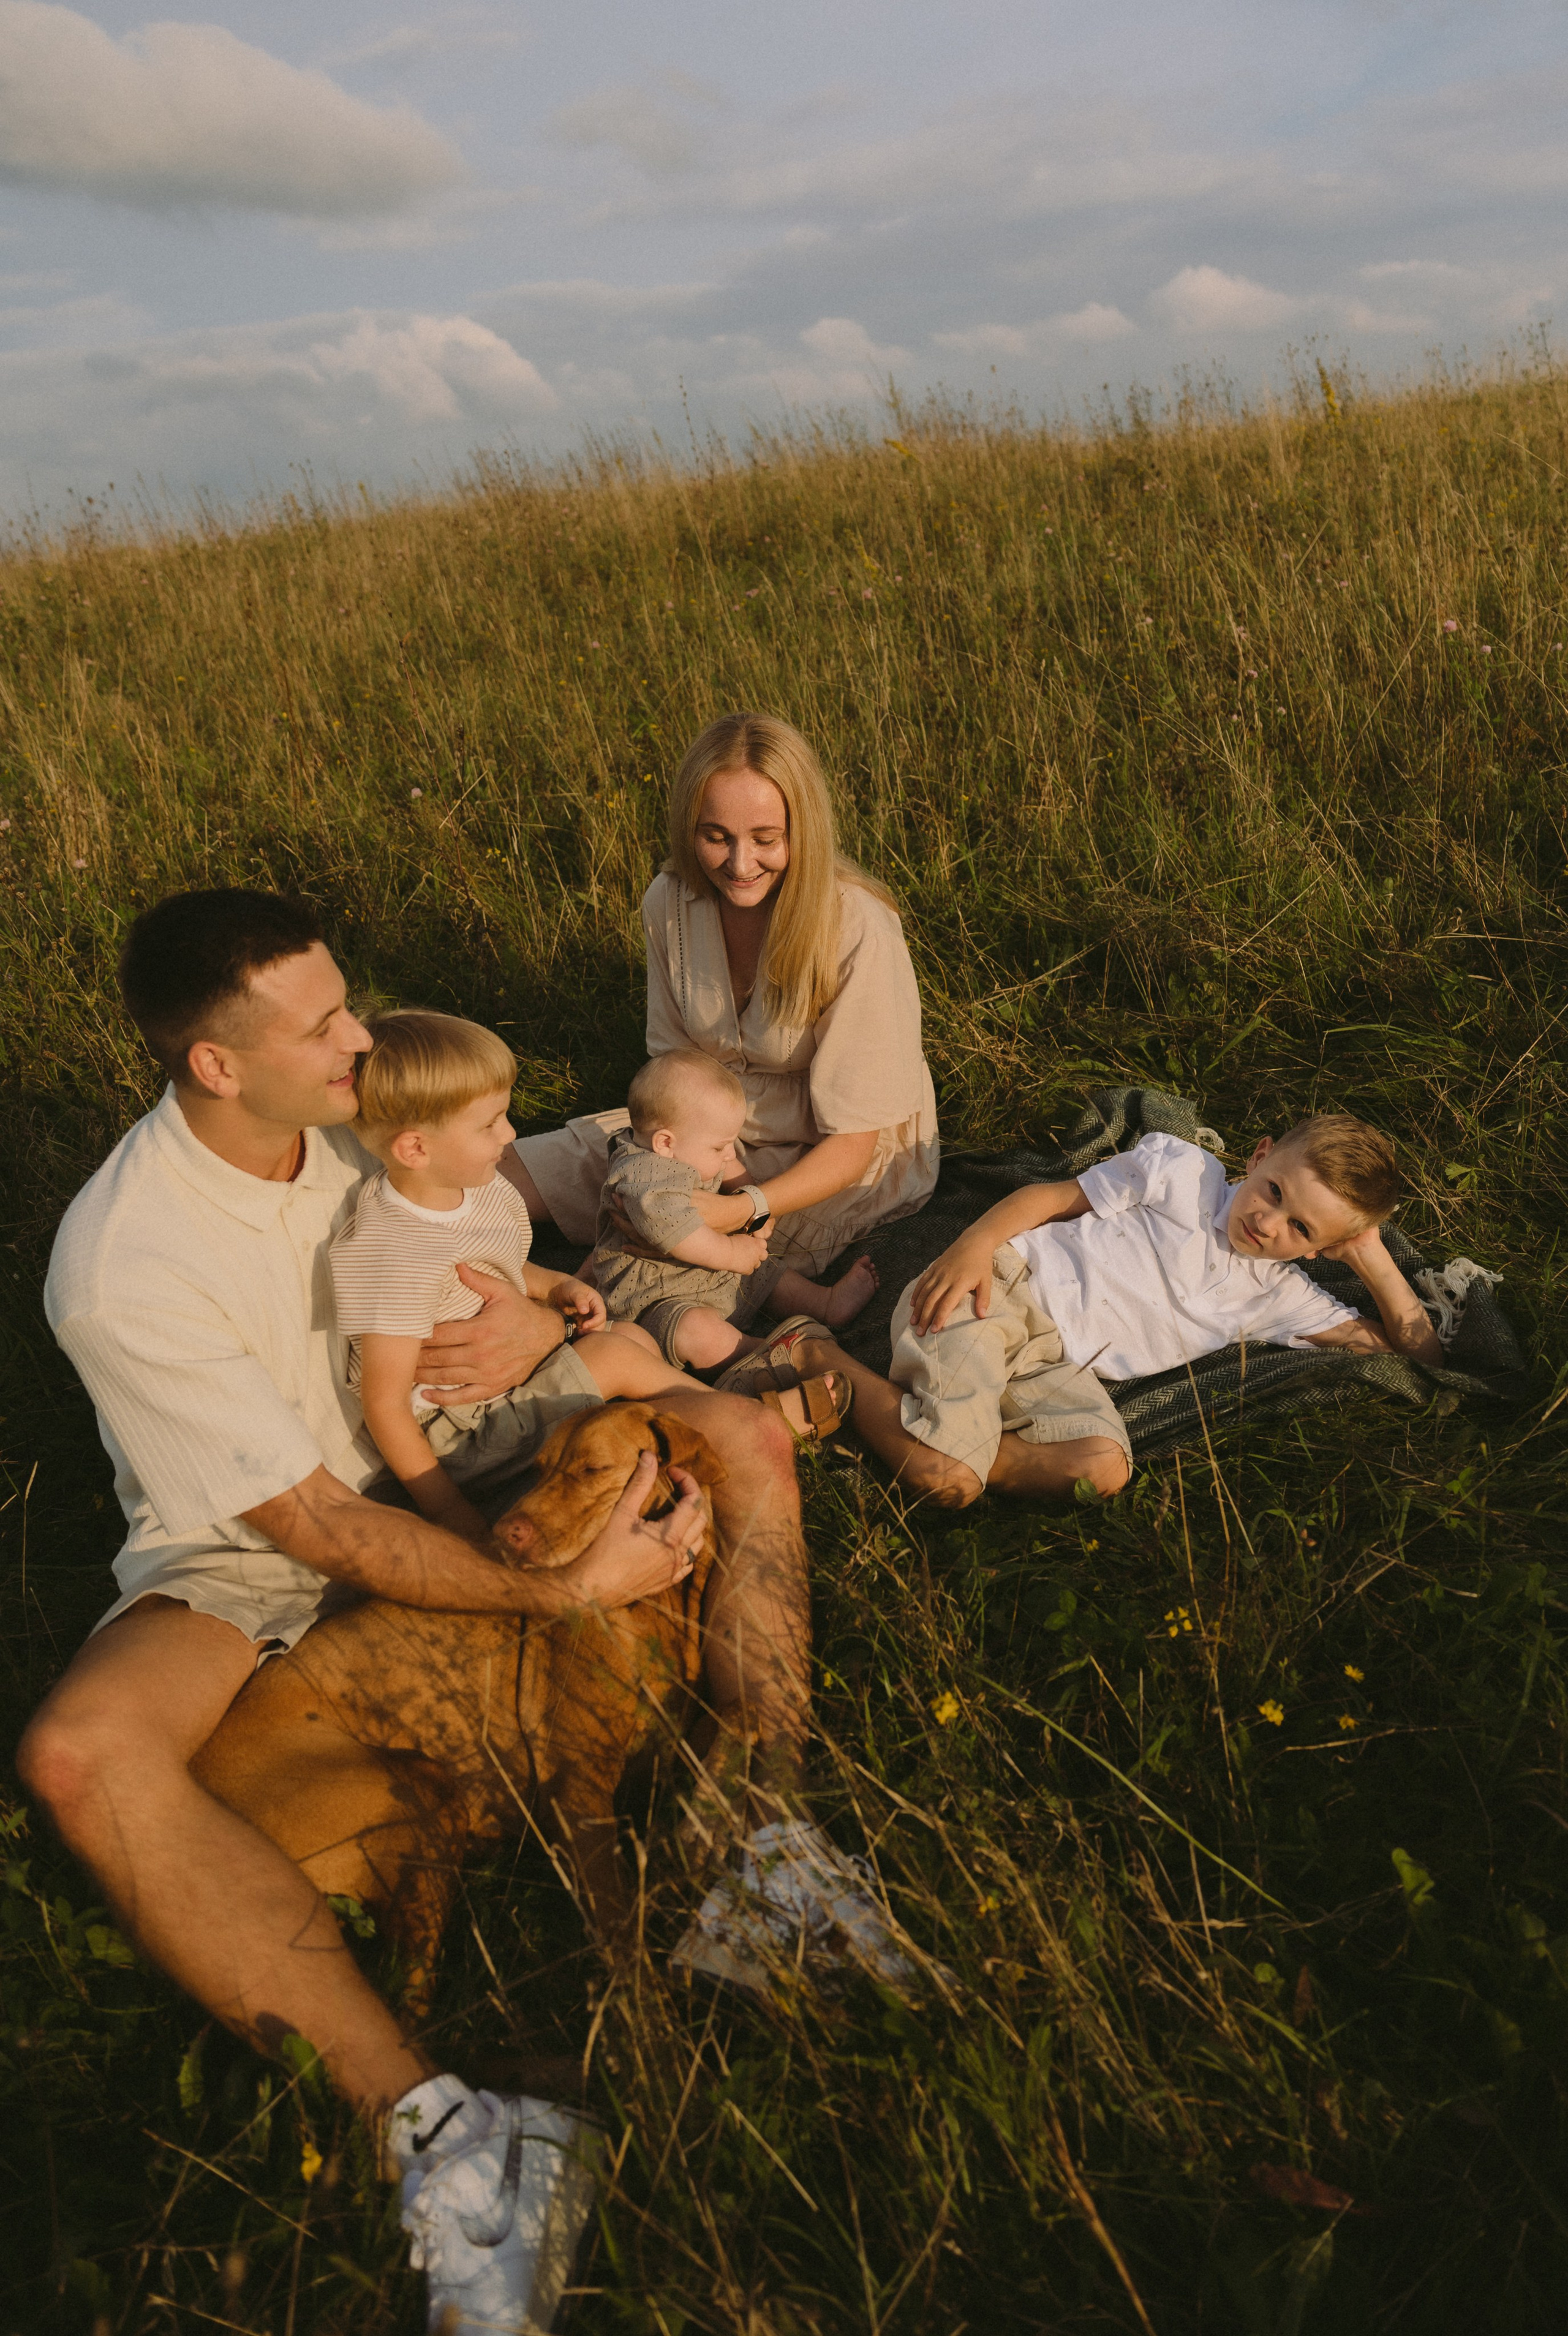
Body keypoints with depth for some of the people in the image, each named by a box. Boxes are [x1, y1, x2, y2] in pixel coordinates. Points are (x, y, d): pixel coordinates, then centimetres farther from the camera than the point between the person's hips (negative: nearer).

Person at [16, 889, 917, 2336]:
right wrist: (568, 1589, -28)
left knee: (746, 1439, -12)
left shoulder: (371, 1119, -9)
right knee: (79, 1749, -36)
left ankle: (765, 1836, -19)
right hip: (251, 1556, -4)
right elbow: (319, 1530, -25)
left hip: (448, 1468, 5)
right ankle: (438, 2126, -40)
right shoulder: (120, 1266, -25)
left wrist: (544, 1321, -19)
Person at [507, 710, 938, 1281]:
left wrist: (745, 1209, -40)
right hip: (721, 1125, 6)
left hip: (829, 1160, -5)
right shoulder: (671, 900, -11)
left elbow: (853, 1142, -23)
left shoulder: (857, 929, -27)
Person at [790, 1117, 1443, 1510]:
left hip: (1058, 1367, 5)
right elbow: (1056, 1197, 0)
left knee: (1104, 1468, -29)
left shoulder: (1280, 1299, 14)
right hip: (1002, 1286, -4)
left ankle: (950, 1430, -15)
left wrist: (1372, 1257, 2)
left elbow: (1418, 1353, 15)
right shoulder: (1185, 1171, 1)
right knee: (943, 1479, -25)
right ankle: (819, 1356, -2)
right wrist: (975, 1243, -16)